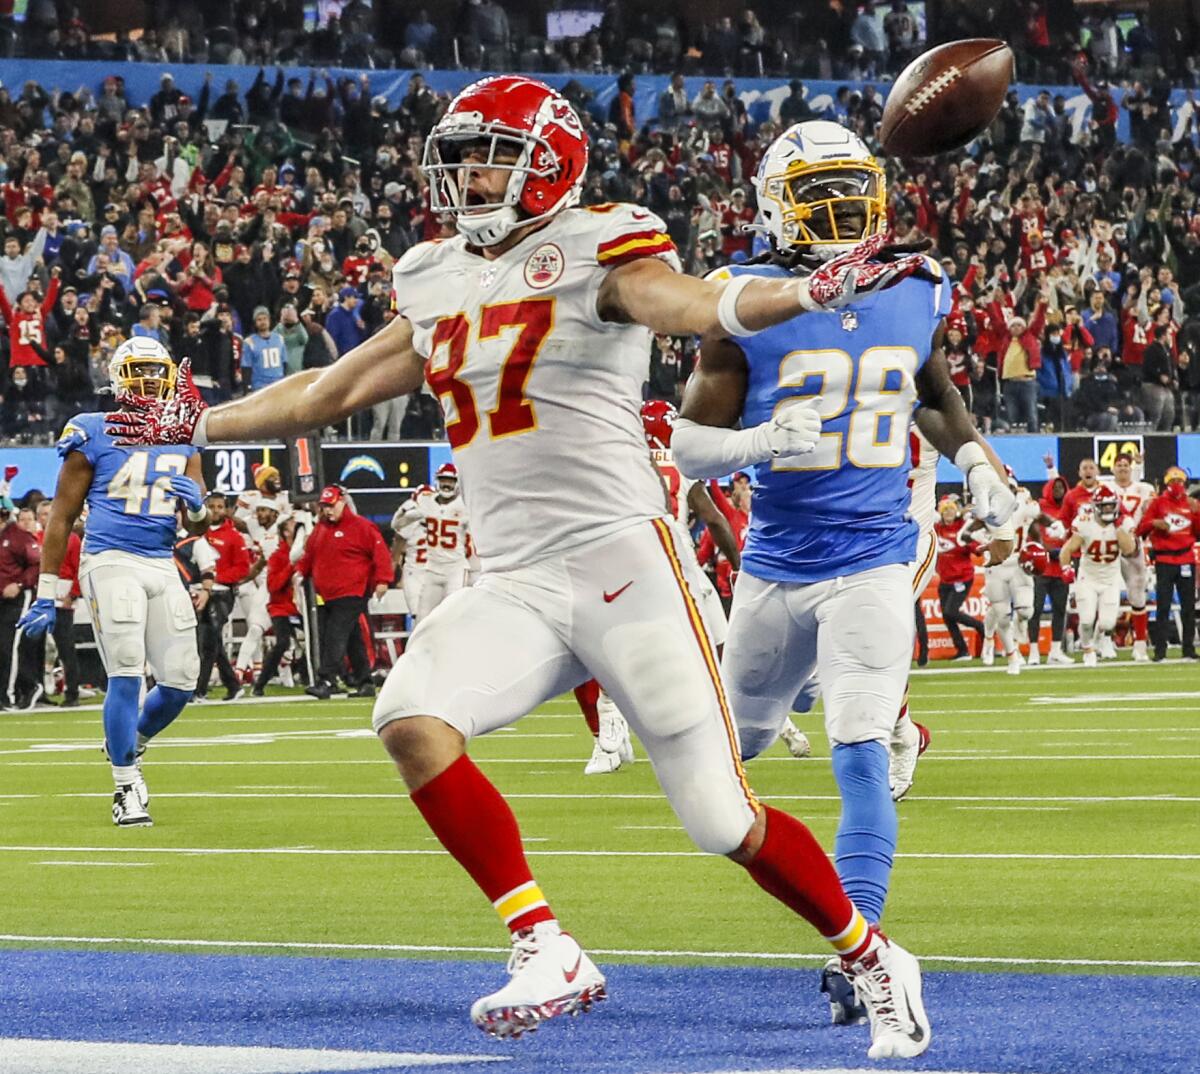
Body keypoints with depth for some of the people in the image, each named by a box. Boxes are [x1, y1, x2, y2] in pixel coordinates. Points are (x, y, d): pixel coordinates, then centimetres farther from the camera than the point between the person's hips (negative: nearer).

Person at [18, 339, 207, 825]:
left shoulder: (182, 439, 12)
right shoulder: (94, 435, -3)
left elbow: (198, 527, 16)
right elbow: (62, 516, 0)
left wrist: (196, 504, -10)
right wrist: (45, 596, -2)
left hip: (163, 566, 5)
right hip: (111, 562, -5)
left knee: (181, 681, 3)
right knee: (126, 675, -12)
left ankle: (128, 742, 32)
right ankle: (127, 788, -3)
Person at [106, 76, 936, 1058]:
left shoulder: (597, 252, -4)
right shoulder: (442, 288, 16)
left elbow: (694, 305, -23)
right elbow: (330, 392, 29)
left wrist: (809, 292, -42)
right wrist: (201, 425, 36)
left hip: (622, 561, -6)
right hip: (514, 587, 6)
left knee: (724, 820, -5)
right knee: (411, 719, -23)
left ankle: (873, 961, 20)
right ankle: (547, 954, -18)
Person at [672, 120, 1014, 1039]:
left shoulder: (917, 297, 2)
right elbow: (690, 447, -9)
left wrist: (974, 460, 9)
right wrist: (763, 440, -28)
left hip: (873, 562, 0)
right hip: (777, 563, 0)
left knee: (863, 757, -16)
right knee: (738, 740, 21)